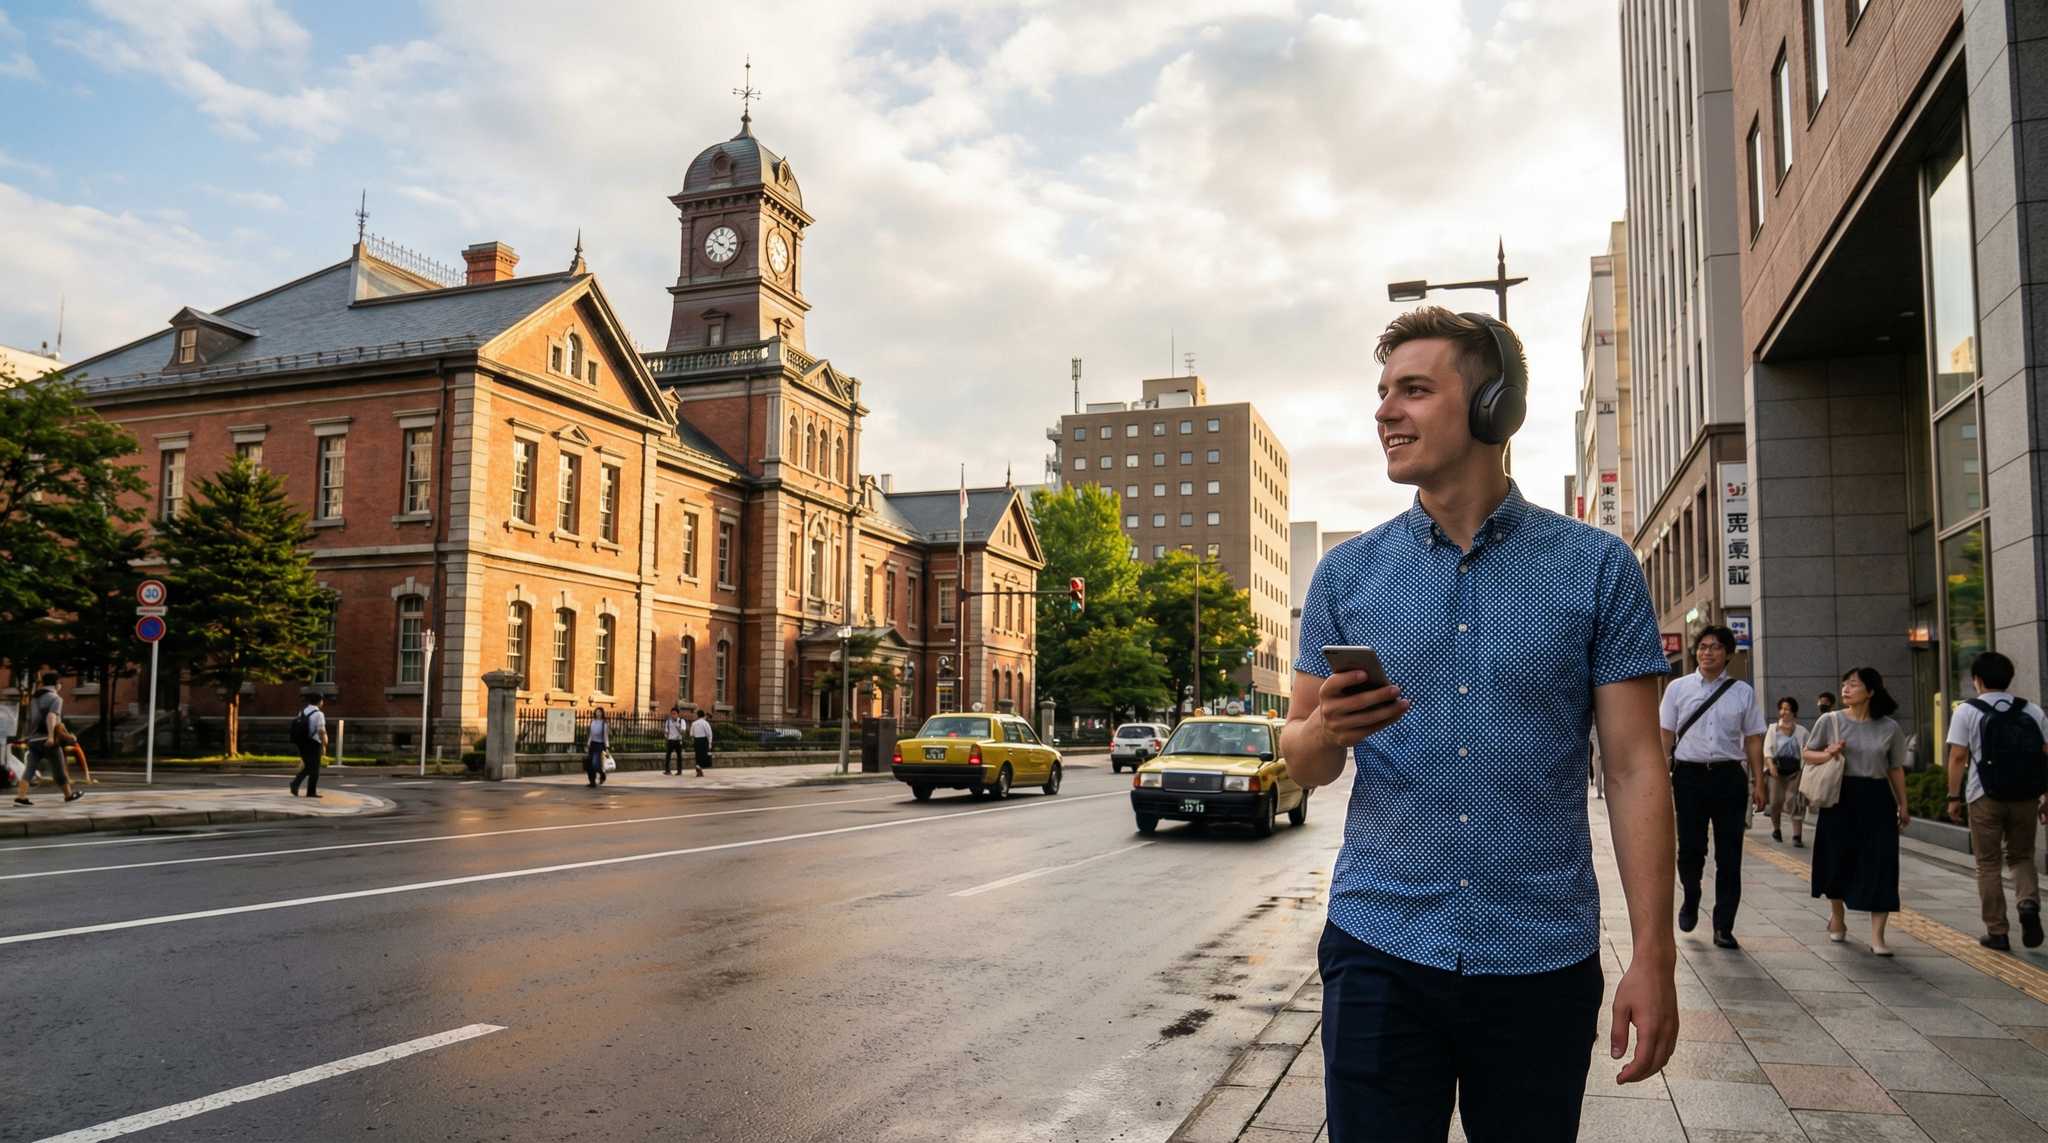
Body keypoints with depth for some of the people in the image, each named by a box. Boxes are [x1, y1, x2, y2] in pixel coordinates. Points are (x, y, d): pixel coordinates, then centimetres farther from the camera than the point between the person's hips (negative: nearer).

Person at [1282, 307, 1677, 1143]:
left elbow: (1634, 768, -1)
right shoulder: (1348, 573, 4)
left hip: (1541, 961, -1)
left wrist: (1653, 958, -7)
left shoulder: (1597, 568, 0)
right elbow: (1303, 764, 7)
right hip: (1379, 951, 1)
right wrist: (1325, 731, -16)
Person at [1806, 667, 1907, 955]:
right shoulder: (1830, 721, 0)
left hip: (1876, 801, 0)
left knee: (1880, 865, -4)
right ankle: (1837, 916, 34)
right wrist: (1827, 755, -14)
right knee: (1838, 861, 8)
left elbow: (1896, 769, 9)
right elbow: (1807, 754, 7)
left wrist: (1902, 805, 8)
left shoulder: (1889, 728, 2)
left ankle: (1877, 936, 0)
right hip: (1840, 798, 0)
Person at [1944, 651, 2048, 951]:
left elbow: (1958, 758, -8)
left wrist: (1954, 797, -2)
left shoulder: (1967, 711, -3)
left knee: (1988, 864, 7)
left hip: (1985, 798, -3)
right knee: (2022, 856, 19)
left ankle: (1997, 932, 8)